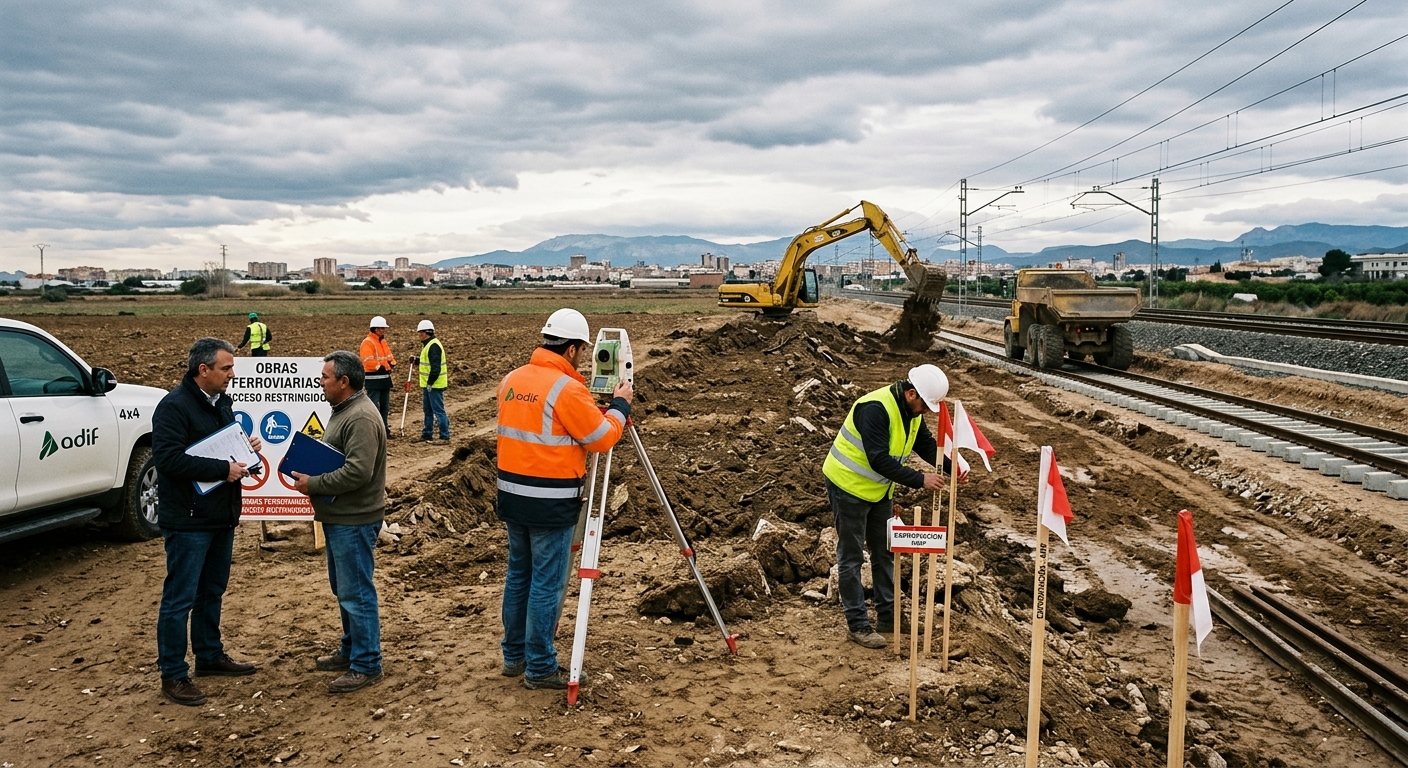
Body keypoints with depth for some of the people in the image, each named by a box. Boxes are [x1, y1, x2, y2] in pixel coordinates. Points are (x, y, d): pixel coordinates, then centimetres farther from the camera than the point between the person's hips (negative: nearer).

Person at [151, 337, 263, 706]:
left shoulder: (221, 402, 11)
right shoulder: (174, 407, -17)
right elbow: (168, 457, -26)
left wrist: (246, 446, 2)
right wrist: (223, 469, -25)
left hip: (222, 516, 9)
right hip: (188, 520, -9)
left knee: (212, 591, 20)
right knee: (180, 598, -1)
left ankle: (210, 655, 34)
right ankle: (172, 675, 8)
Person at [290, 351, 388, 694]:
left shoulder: (361, 418, -21)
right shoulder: (343, 411, 13)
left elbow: (357, 471, -29)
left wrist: (314, 484, -19)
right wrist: (306, 470, 6)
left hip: (354, 521, -11)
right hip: (338, 517, 11)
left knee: (356, 593, -3)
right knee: (343, 588, 20)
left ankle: (366, 665, 5)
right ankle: (350, 650, 34)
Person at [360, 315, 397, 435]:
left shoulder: (383, 341, 16)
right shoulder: (367, 342, -13)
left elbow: (389, 356, 18)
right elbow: (368, 362, -22)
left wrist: (392, 363, -3)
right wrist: (381, 367, -20)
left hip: (385, 378, 9)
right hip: (373, 379, -9)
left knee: (385, 405, 15)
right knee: (373, 405, -10)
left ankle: (384, 428, 24)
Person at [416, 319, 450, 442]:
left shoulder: (433, 346, -18)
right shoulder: (428, 344, 15)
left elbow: (435, 367, -24)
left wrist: (430, 383, -22)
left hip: (434, 385, -11)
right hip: (428, 384, 11)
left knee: (438, 411, -7)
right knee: (427, 410, 18)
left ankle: (445, 436, -4)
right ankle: (427, 433, 27)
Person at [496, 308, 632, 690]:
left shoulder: (512, 379, 7)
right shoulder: (566, 389, -17)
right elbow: (602, 437, -12)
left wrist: (591, 407, 20)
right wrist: (620, 405, 4)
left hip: (512, 495, 8)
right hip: (550, 503, -8)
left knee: (518, 574, 18)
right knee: (547, 584, 1)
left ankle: (515, 655, 28)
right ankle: (540, 668, 9)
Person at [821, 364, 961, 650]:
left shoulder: (911, 412, -1)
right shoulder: (876, 409, -30)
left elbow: (927, 444, 6)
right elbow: (879, 460, -34)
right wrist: (920, 480, -32)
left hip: (879, 489, 9)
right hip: (849, 486, -9)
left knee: (884, 552, 15)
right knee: (851, 557, 1)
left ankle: (888, 615, 27)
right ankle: (857, 625, 8)